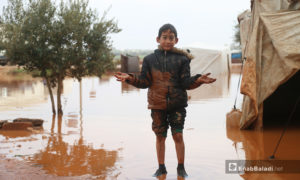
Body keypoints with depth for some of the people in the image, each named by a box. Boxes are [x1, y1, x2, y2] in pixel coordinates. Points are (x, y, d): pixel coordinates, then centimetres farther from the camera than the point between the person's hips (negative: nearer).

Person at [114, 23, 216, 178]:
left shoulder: (182, 59, -1)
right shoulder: (150, 59, 3)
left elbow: (185, 82, -4)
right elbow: (144, 82, 2)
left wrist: (198, 80, -22)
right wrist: (130, 78, -12)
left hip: (177, 104, -1)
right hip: (157, 104, 2)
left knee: (178, 135, 1)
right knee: (160, 136, 10)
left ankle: (181, 167, 19)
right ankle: (161, 167, 26)